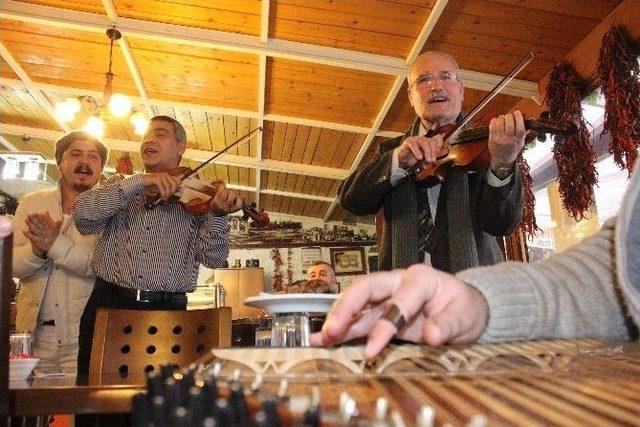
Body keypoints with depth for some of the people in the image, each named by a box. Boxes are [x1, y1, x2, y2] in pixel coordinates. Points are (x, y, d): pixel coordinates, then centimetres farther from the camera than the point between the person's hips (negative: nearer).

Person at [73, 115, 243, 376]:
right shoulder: (120, 187, 14)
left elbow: (213, 257, -3)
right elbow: (83, 216, -6)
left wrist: (218, 214, -21)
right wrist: (139, 181, -14)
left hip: (169, 310, -1)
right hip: (109, 305, 2)